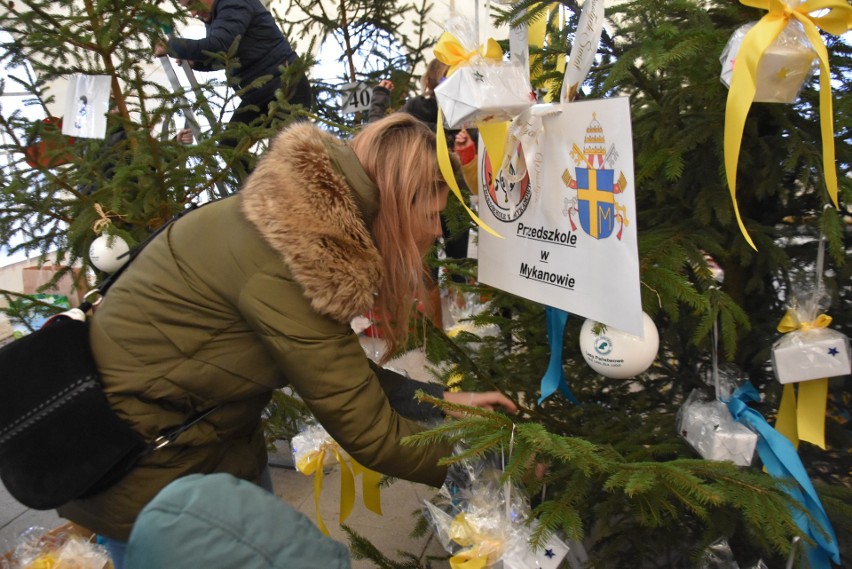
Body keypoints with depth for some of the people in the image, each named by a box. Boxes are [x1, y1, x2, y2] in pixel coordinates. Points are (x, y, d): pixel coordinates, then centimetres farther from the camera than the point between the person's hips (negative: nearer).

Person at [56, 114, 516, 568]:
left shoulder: (312, 217, -6)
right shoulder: (287, 263, -32)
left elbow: (342, 375, 1)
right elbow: (368, 434, -25)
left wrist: (441, 401, -2)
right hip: (144, 468, -7)